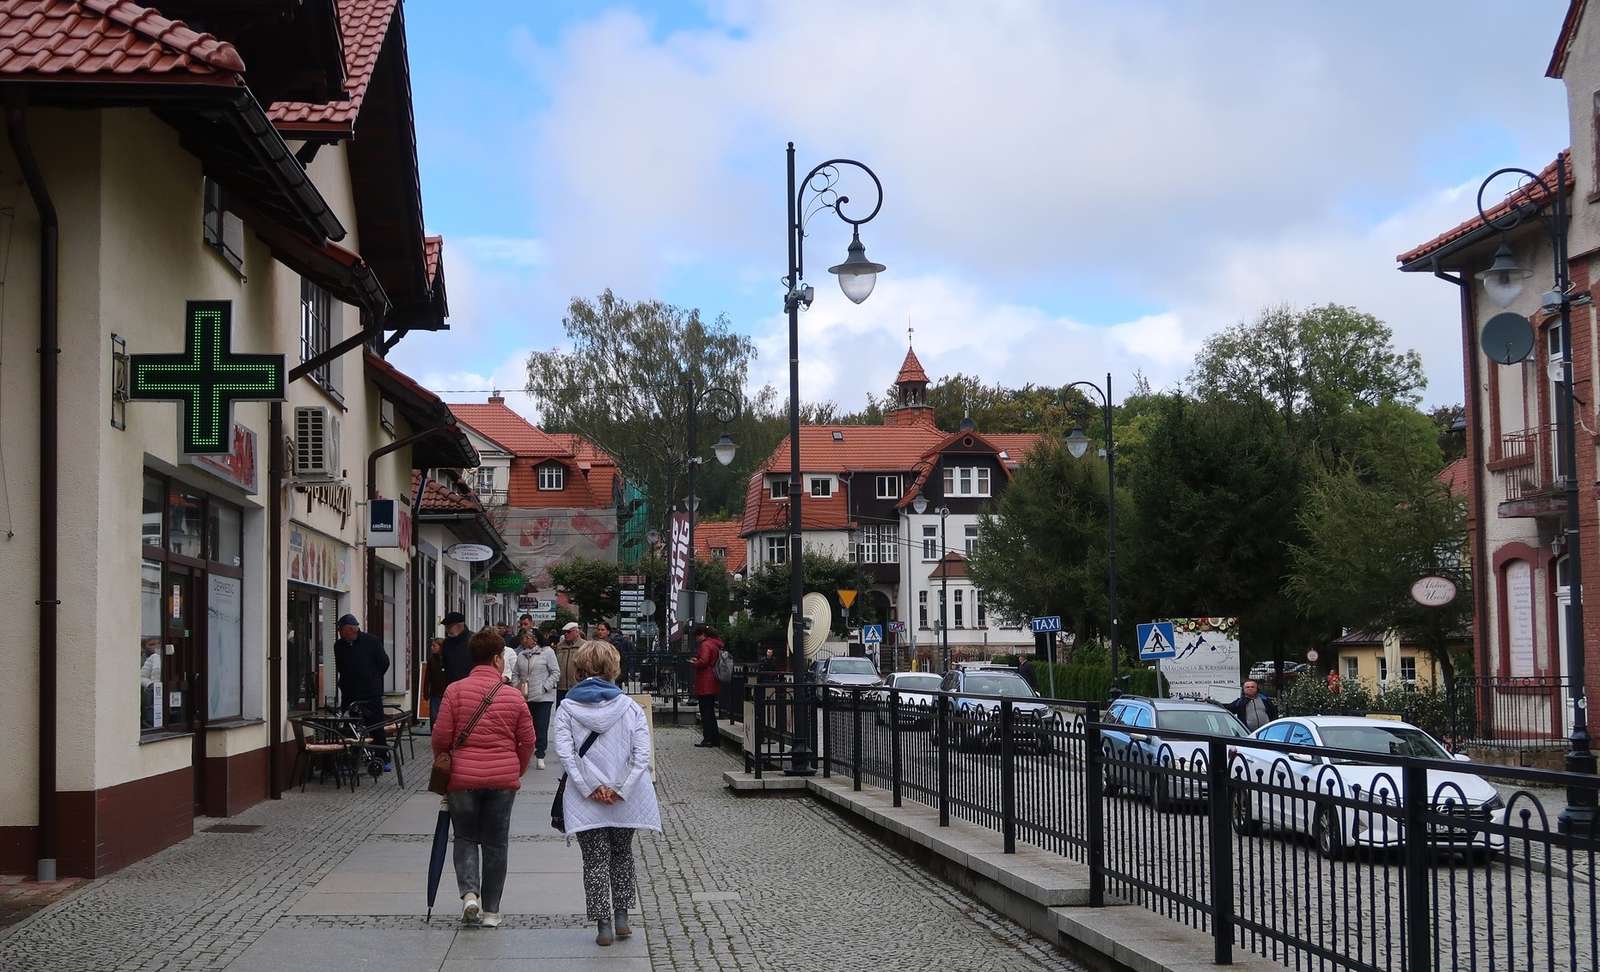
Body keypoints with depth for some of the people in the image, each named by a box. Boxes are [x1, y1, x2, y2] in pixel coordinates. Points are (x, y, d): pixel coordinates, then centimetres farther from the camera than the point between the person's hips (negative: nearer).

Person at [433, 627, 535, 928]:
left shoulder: (455, 691, -5)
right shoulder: (514, 697, -2)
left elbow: (441, 736, -5)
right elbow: (527, 742, 3)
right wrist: (516, 773, 20)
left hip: (463, 777, -1)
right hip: (503, 779, 1)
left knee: (466, 837, 15)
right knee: (496, 843, 11)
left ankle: (469, 892, -7)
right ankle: (491, 911, 14)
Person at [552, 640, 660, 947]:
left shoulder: (566, 709, -4)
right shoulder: (630, 707, -3)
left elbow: (565, 753, -14)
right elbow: (642, 755, -12)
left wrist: (591, 788, -14)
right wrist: (621, 789, -12)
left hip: (587, 802, -1)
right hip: (626, 802, 1)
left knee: (595, 861, 7)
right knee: (622, 854, 21)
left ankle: (603, 925, 3)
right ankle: (621, 917, 21)